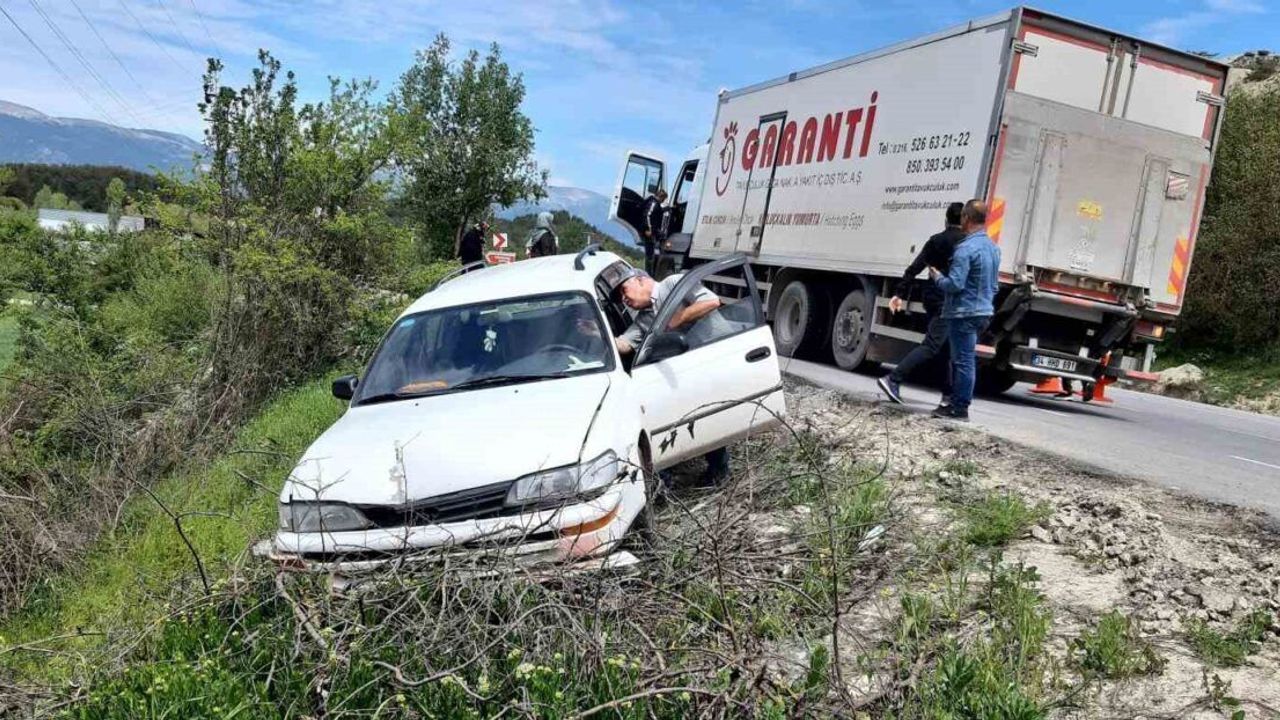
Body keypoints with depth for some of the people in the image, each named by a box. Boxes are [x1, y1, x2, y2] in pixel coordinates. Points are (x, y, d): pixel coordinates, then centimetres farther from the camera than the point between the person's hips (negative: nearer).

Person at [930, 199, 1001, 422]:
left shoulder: (966, 248, -18)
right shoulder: (993, 248, 11)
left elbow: (954, 284, -22)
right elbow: (995, 285, 18)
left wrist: (937, 277, -4)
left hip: (964, 313, -9)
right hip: (984, 312, 9)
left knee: (963, 360, -4)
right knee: (966, 360, 16)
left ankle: (959, 408, 2)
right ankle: (958, 402, 23)